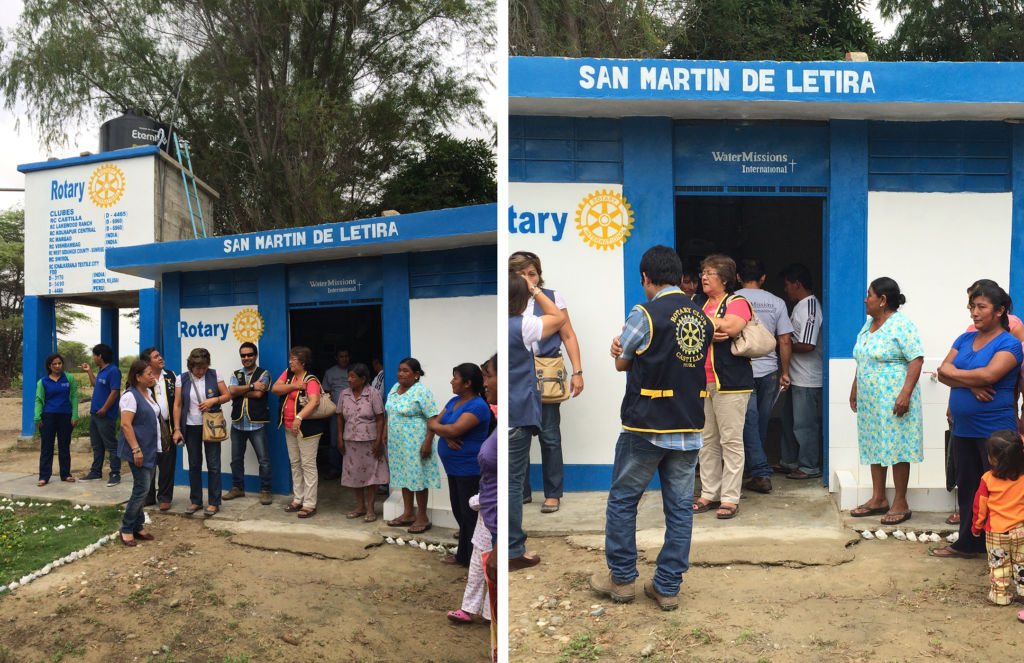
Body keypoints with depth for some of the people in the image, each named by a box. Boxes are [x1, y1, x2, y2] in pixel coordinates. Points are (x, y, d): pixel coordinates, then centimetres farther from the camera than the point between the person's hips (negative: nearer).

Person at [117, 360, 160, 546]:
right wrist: (136, 449, -24)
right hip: (137, 449, -9)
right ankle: (126, 530, 2)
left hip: (150, 450, 9)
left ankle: (138, 527, 20)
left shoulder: (148, 393, 13)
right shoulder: (131, 396, -15)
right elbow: (126, 424, -20)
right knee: (142, 488, -9)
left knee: (142, 488, 12)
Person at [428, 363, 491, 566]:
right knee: (459, 512, 19)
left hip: (470, 470, -9)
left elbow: (454, 429, -28)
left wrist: (436, 425, -9)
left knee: (471, 516, -4)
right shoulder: (454, 401, 11)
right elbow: (434, 423, 4)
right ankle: (463, 556, 34)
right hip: (454, 467, 9)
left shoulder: (477, 406, -19)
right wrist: (447, 437, -16)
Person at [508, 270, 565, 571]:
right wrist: (535, 290, 4)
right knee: (513, 482, 0)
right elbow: (559, 317, 0)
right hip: (516, 417, -6)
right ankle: (514, 552, 7)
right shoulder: (522, 326, -13)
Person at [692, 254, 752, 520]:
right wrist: (712, 331, -12)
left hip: (729, 383, -6)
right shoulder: (701, 306, 17)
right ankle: (709, 494, 19)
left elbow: (730, 326, -22)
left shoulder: (737, 303, -2)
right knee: (707, 441, 10)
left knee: (731, 441, -2)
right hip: (702, 383, 7)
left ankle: (730, 498, 4)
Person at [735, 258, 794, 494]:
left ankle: (761, 474, -3)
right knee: (761, 422, 15)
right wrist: (784, 373, 10)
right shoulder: (777, 303, 3)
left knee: (749, 422, 1)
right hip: (769, 370, 3)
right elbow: (785, 341, 2)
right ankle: (750, 464, 29)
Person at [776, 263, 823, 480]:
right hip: (796, 377, 11)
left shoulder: (809, 308, -18)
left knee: (804, 423, -2)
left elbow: (807, 345, -25)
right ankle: (789, 461, 30)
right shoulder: (800, 306, 14)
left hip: (807, 379, -11)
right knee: (789, 419, 18)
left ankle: (809, 467, 8)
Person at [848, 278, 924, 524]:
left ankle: (900, 504, 7)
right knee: (874, 446, 12)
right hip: (869, 399, 9)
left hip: (893, 400, -9)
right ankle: (878, 499, 22)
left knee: (896, 448, -2)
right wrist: (855, 388, 22)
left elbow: (916, 360, -18)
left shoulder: (901, 325, -13)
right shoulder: (869, 324, 14)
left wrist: (905, 394, -24)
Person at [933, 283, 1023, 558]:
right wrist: (971, 385, -16)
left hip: (994, 430, -7)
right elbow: (943, 372, 1)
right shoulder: (965, 339, 11)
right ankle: (968, 543, 24)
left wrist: (952, 372, -10)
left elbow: (989, 374, -25)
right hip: (963, 429, 7)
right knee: (967, 486, 14)